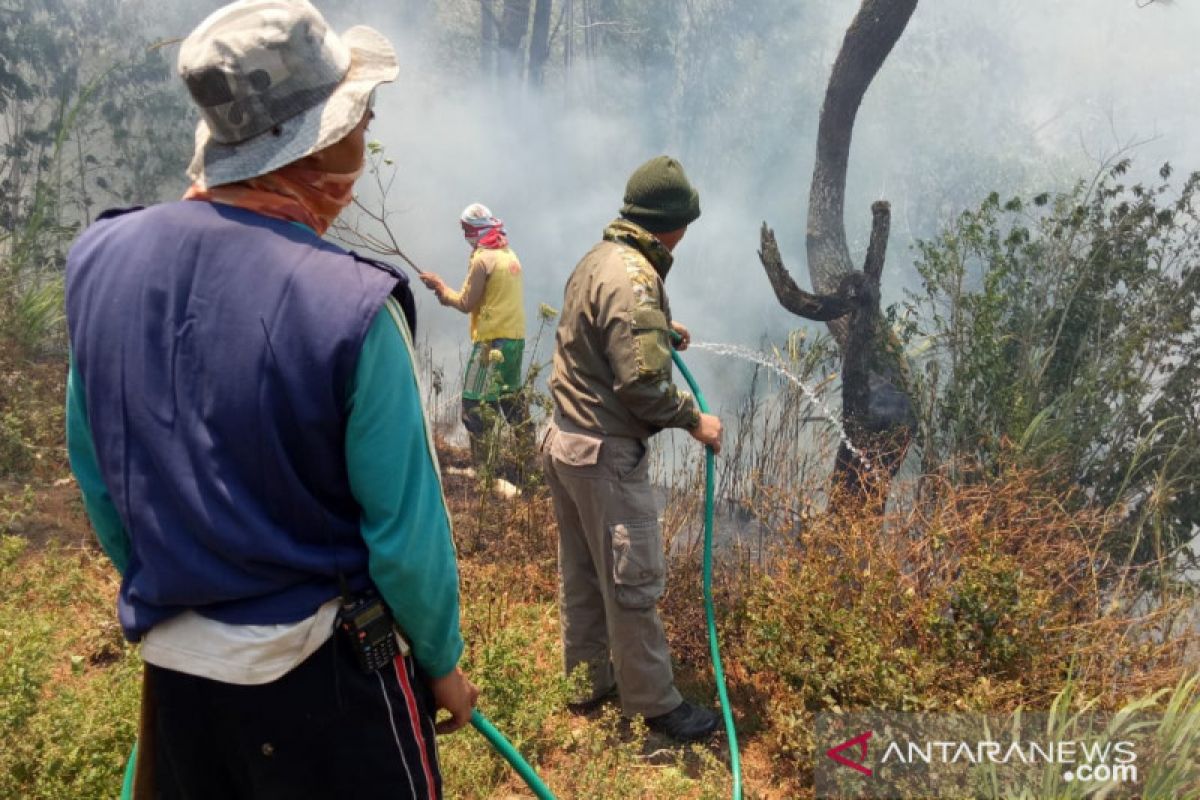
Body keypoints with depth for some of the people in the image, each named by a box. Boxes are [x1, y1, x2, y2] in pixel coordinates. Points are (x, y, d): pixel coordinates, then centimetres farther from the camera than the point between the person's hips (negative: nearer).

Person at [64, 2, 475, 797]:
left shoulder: (102, 257, -7)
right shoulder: (349, 302, -25)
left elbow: (96, 480, 4)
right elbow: (406, 533, -18)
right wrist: (442, 661, 0)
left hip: (171, 664, 5)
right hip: (319, 673, -5)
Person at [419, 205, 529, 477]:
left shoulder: (483, 259, -13)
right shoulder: (509, 254, 13)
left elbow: (466, 304, -7)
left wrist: (440, 286, 7)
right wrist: (447, 295, 14)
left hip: (493, 340, -9)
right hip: (515, 337, 9)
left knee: (475, 403, -3)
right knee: (511, 396, 20)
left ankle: (481, 465, -3)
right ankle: (528, 452, 28)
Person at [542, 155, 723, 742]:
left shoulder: (599, 258, 8)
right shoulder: (634, 278, -21)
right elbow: (642, 384, -24)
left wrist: (661, 335, 19)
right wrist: (695, 420, -11)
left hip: (566, 440, 10)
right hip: (607, 453, -10)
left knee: (581, 576, 18)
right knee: (634, 582, 3)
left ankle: (587, 683, 32)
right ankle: (654, 705, 16)